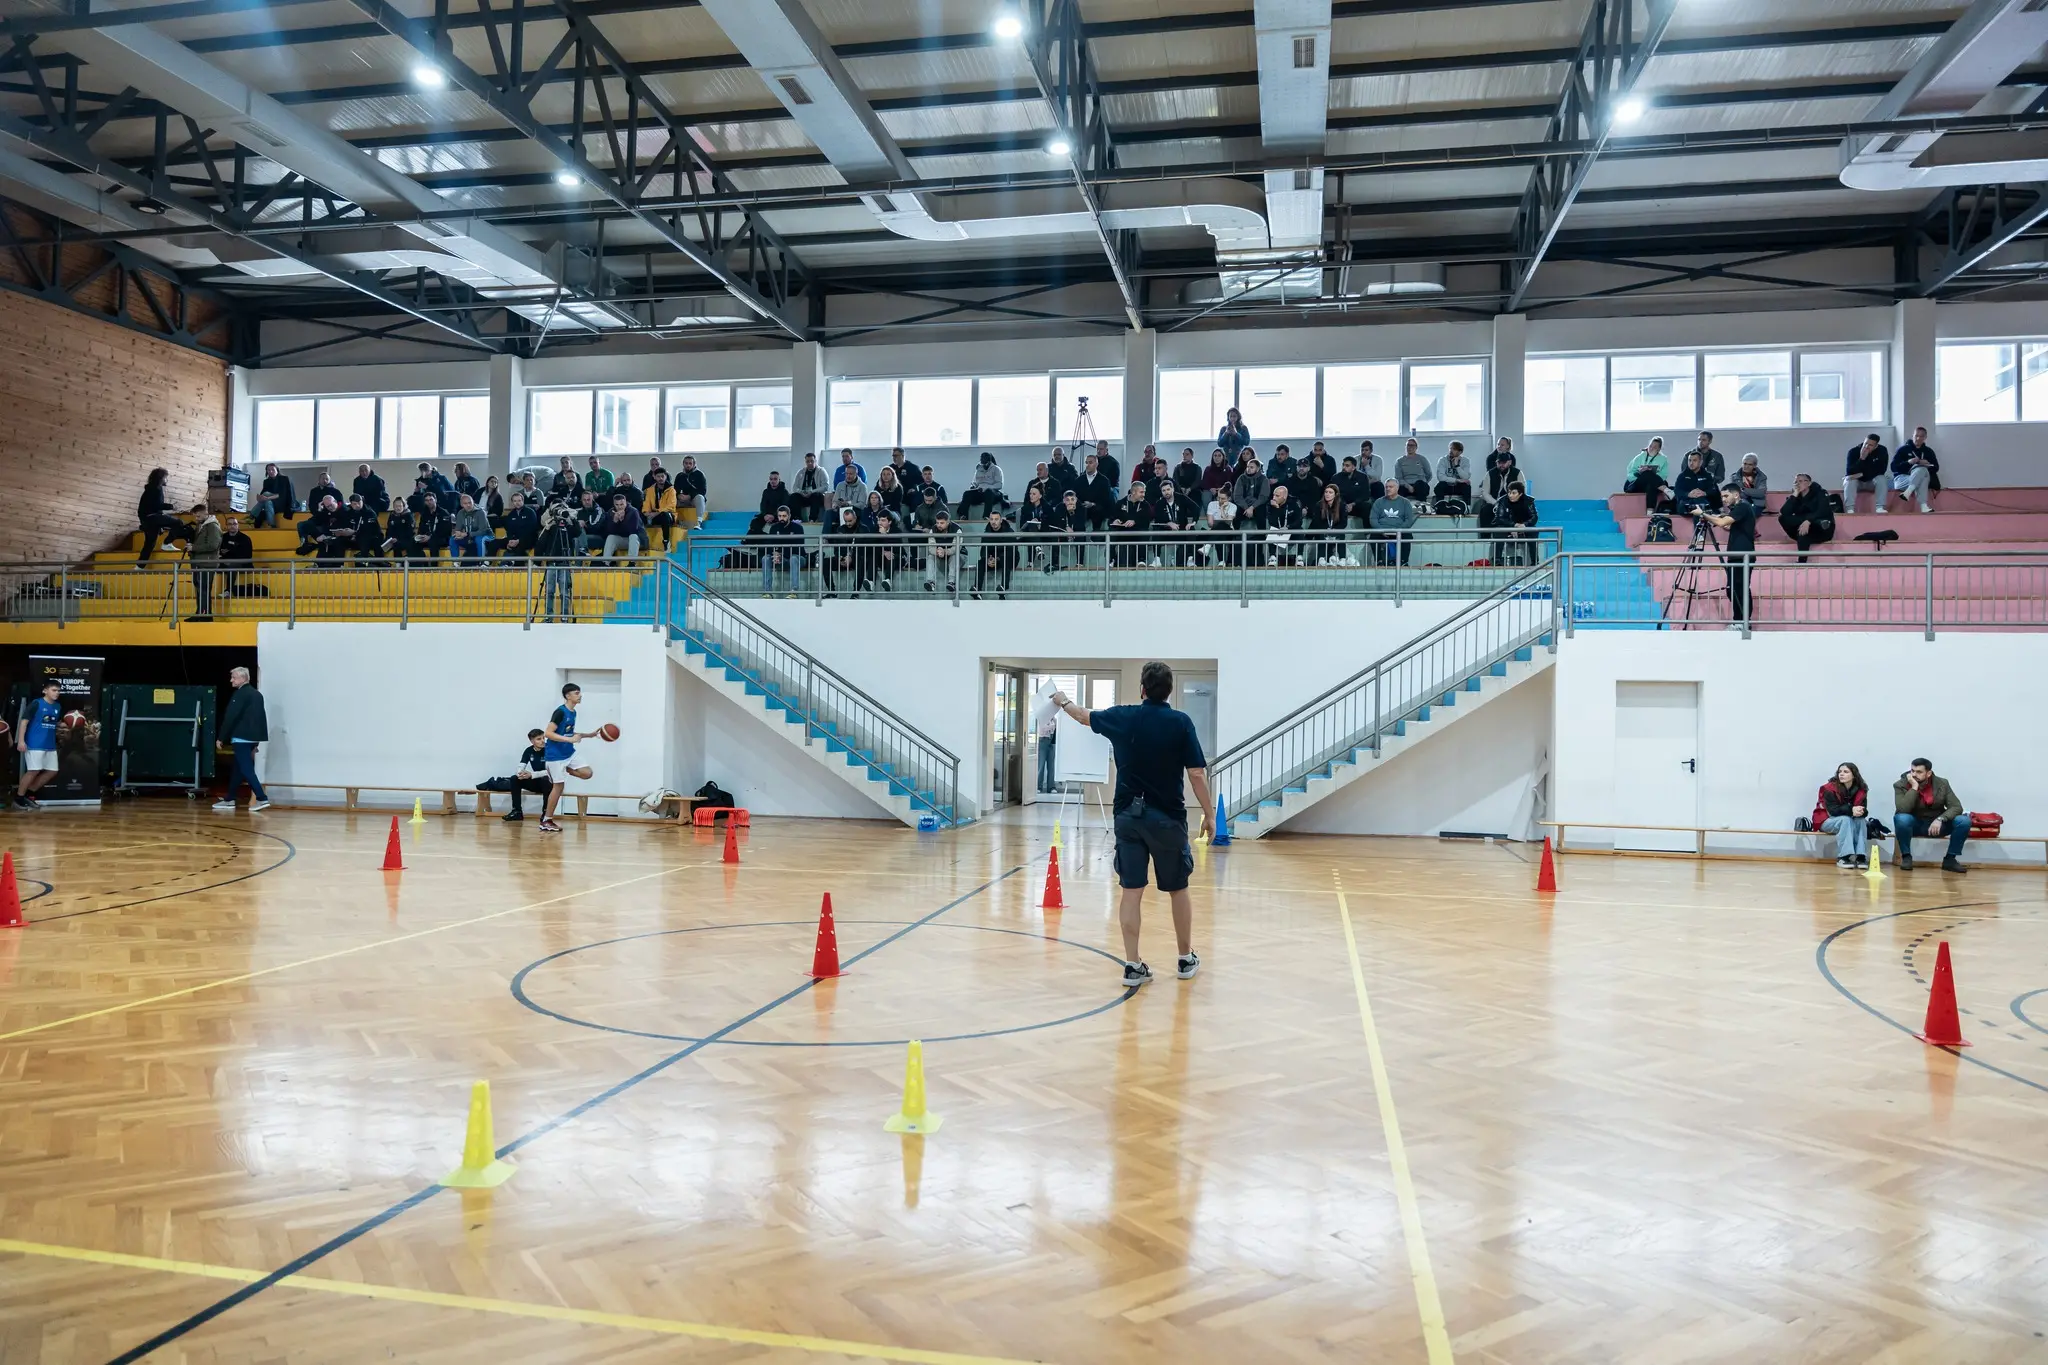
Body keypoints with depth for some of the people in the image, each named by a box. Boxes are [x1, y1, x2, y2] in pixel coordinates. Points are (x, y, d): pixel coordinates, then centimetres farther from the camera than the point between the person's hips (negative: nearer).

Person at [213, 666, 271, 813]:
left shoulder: (240, 694, -11)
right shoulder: (257, 694, 16)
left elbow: (230, 717, -14)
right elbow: (260, 717, 18)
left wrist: (221, 737, -9)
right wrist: (259, 736, 20)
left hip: (241, 737, -9)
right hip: (253, 737, 9)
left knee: (246, 769, -10)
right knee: (239, 769, 15)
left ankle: (262, 799, -17)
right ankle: (229, 800, 22)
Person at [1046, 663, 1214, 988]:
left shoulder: (1122, 717, 0)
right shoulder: (1180, 722, -8)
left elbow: (1084, 716, 19)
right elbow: (1197, 774, -9)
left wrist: (1063, 702, 39)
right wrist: (1208, 814, 1)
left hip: (1129, 815, 2)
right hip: (1168, 817, -2)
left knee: (1131, 891, 4)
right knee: (1178, 889, 13)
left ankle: (1133, 966, 4)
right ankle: (1186, 959, 25)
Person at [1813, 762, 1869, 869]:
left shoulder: (1861, 790, -6)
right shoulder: (1830, 789, -19)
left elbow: (1864, 811, -13)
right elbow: (1833, 810, -27)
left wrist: (1860, 812, -38)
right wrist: (1851, 810, -41)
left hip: (1848, 822, 4)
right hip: (1827, 821, -4)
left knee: (1861, 820, -25)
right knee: (1845, 819, -33)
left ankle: (1860, 856, -29)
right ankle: (1843, 857, -36)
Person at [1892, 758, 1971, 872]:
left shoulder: (1942, 784, -6)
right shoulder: (1901, 785, -14)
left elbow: (1957, 807, -11)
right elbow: (1902, 810, -28)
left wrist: (1940, 819, -29)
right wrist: (1914, 787, -29)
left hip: (1936, 824, 3)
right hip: (1914, 825, -3)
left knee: (1964, 821, -23)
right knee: (1901, 818, -37)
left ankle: (1950, 859, -8)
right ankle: (1906, 857, -16)